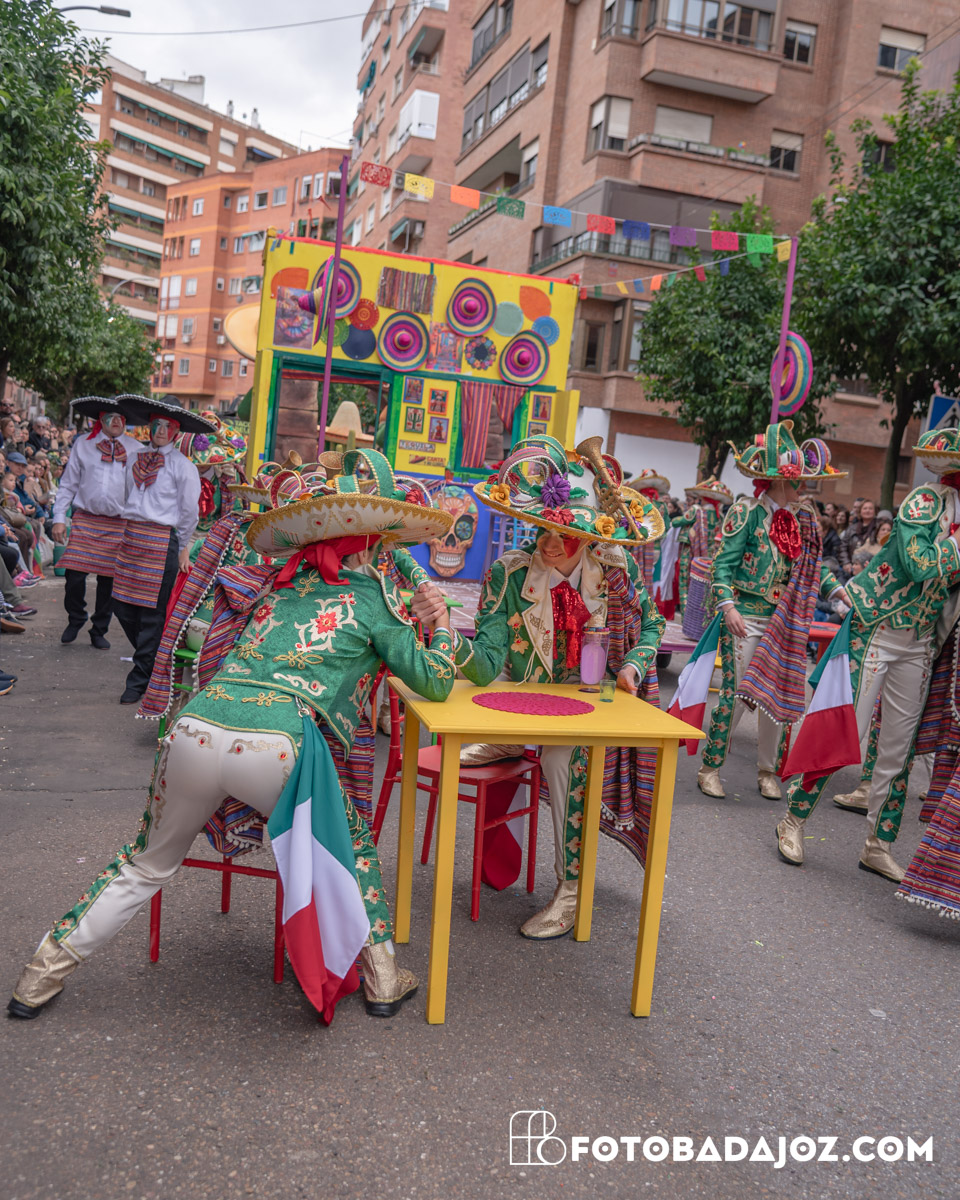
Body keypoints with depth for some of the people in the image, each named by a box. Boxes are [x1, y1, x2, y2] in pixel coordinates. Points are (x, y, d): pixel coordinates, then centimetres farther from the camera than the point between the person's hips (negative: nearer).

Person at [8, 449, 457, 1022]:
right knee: (354, 846, 24)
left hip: (196, 728, 4)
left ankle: (44, 974, 37)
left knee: (146, 865, 27)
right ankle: (382, 977, 28)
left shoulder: (276, 579, 22)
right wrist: (439, 625, 28)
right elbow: (435, 683, 9)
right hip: (276, 745, -4)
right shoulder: (373, 597, 10)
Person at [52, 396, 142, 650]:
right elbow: (68, 484, 8)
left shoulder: (136, 450, 7)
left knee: (108, 579, 5)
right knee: (74, 575, -8)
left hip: (119, 524, 0)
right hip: (85, 519, 0)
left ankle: (99, 631, 22)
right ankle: (75, 620, 20)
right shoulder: (84, 445, 6)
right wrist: (59, 518, 2)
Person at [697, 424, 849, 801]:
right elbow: (723, 564, -10)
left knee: (777, 696, 9)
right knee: (736, 694, -5)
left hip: (786, 622, 5)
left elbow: (813, 565, 17)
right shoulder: (748, 512, -8)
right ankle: (710, 767, 10)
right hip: (746, 618, -5)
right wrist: (728, 606, -20)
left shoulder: (805, 515, 8)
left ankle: (767, 771, 23)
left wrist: (838, 590, 4)